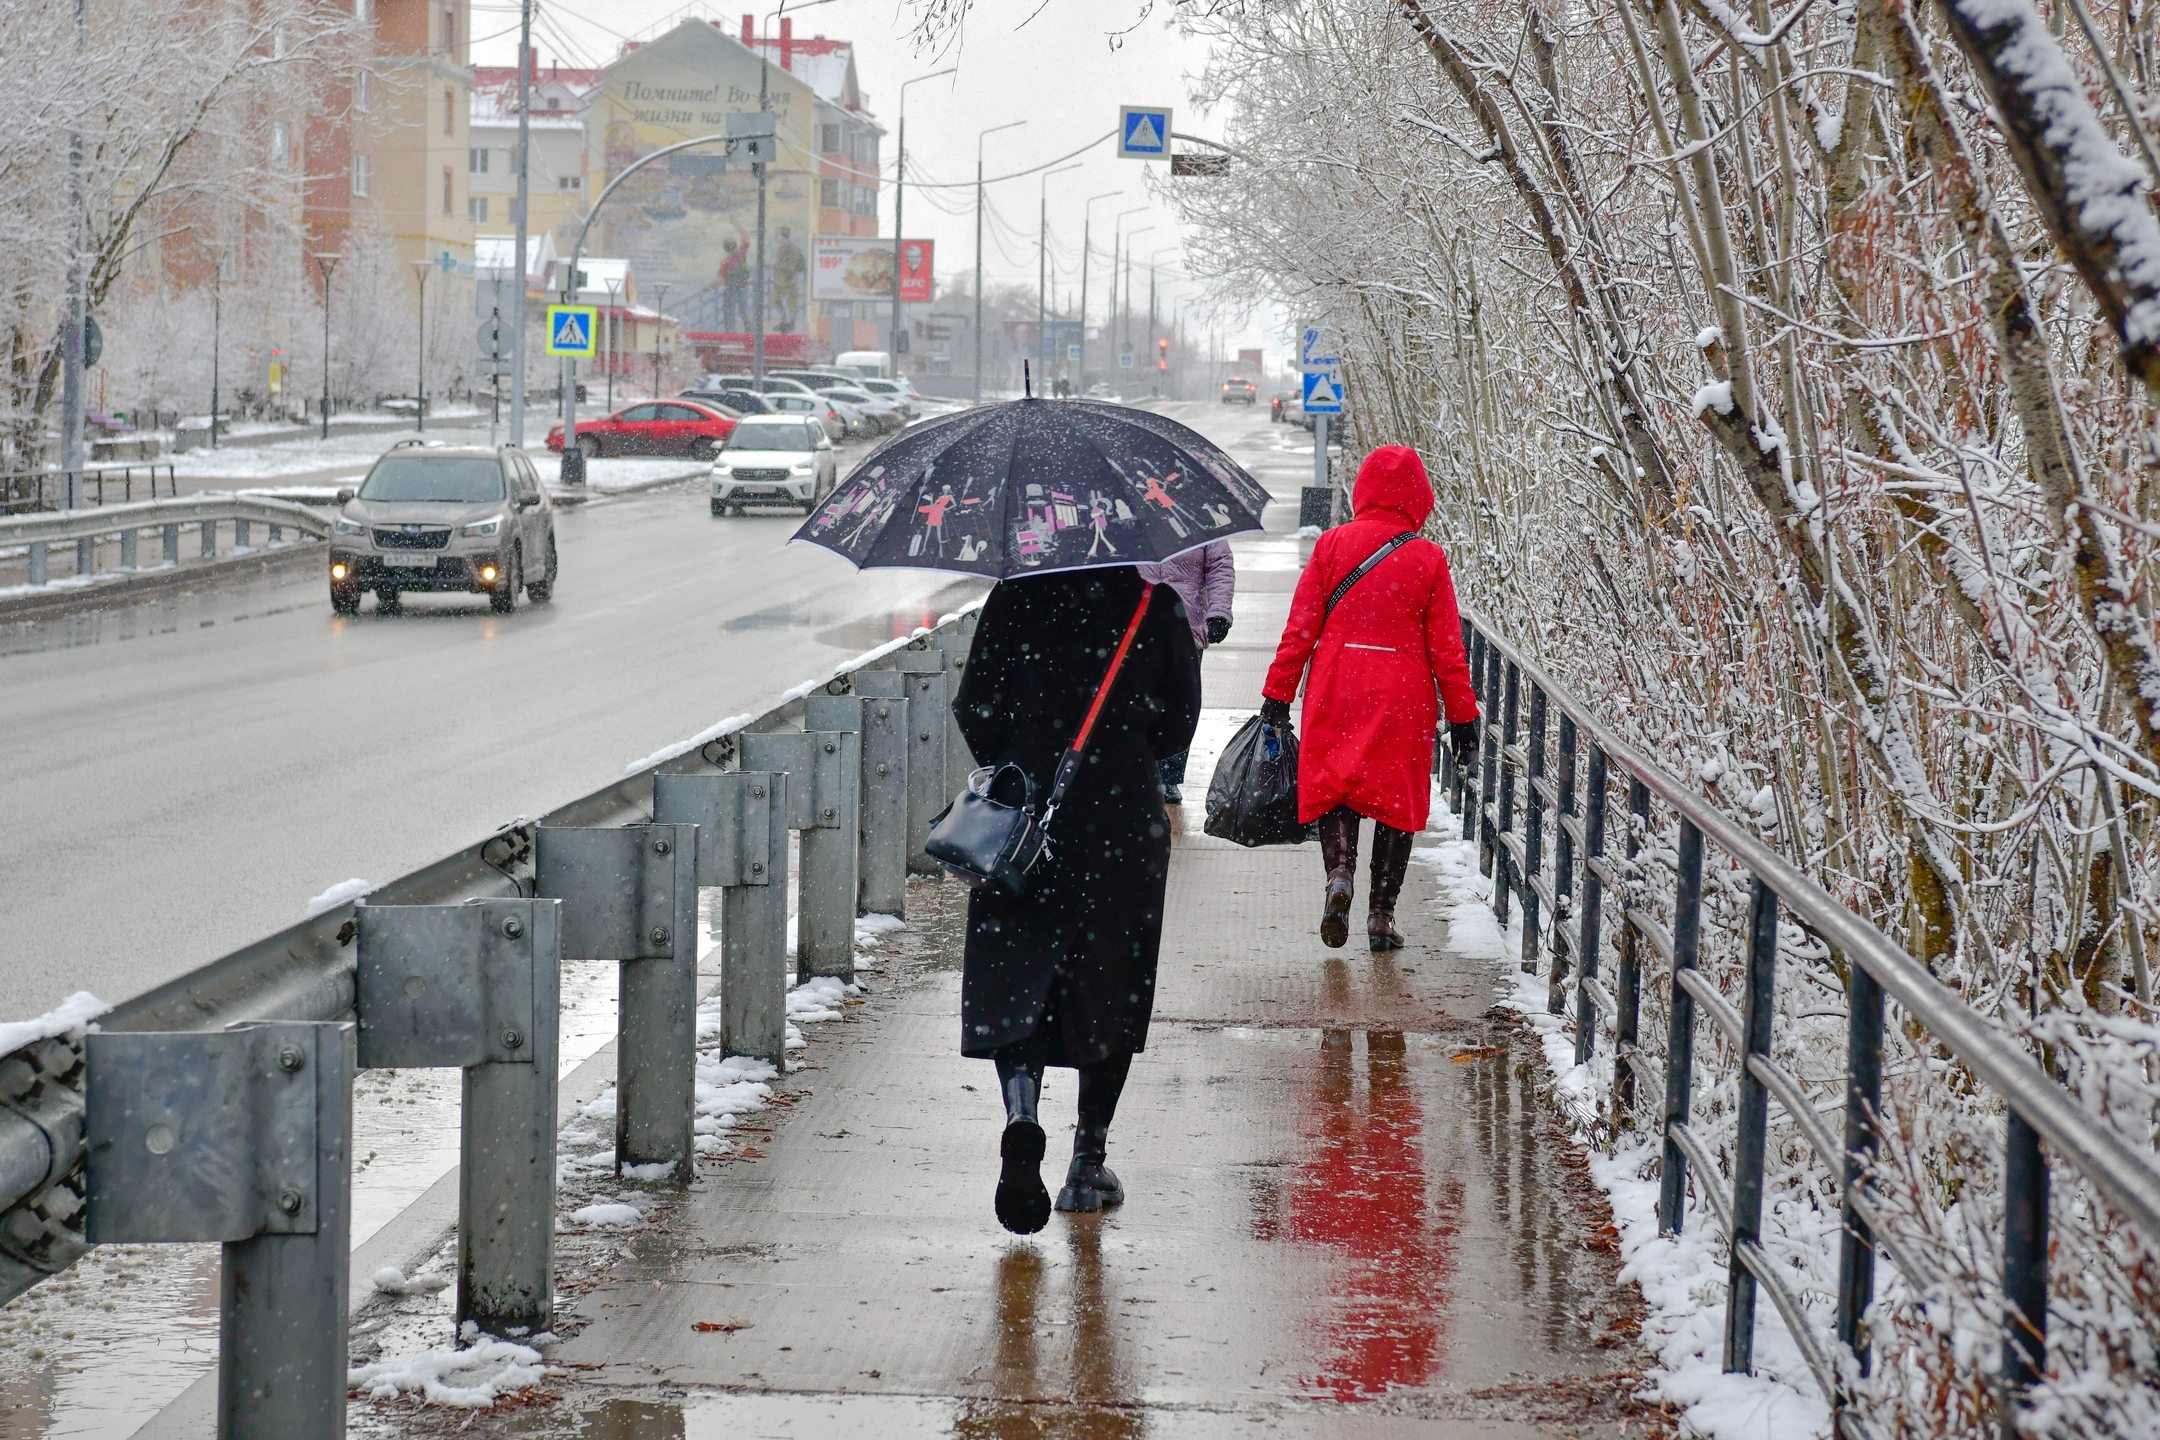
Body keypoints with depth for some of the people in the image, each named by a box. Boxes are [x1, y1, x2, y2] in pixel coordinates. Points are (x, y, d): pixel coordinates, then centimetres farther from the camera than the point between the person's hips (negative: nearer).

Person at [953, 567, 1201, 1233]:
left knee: (1011, 984, 4)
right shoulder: (1155, 606, -3)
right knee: (1112, 989, 12)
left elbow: (975, 710, -3)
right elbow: (1180, 715, 2)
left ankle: (1022, 1110, -24)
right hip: (1124, 822, 1)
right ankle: (1089, 1160, 16)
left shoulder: (1015, 598, -4)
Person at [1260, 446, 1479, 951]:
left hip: (1335, 691, 1)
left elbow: (1300, 628, -1)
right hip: (1403, 696, 0)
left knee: (1333, 782, 11)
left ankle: (1340, 871, -16)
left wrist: (1277, 694, 6)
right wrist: (1462, 715, 6)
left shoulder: (1332, 545, -1)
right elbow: (1446, 647, -1)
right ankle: (1381, 915, 8)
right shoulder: (1428, 558, -2)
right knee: (1397, 795, 9)